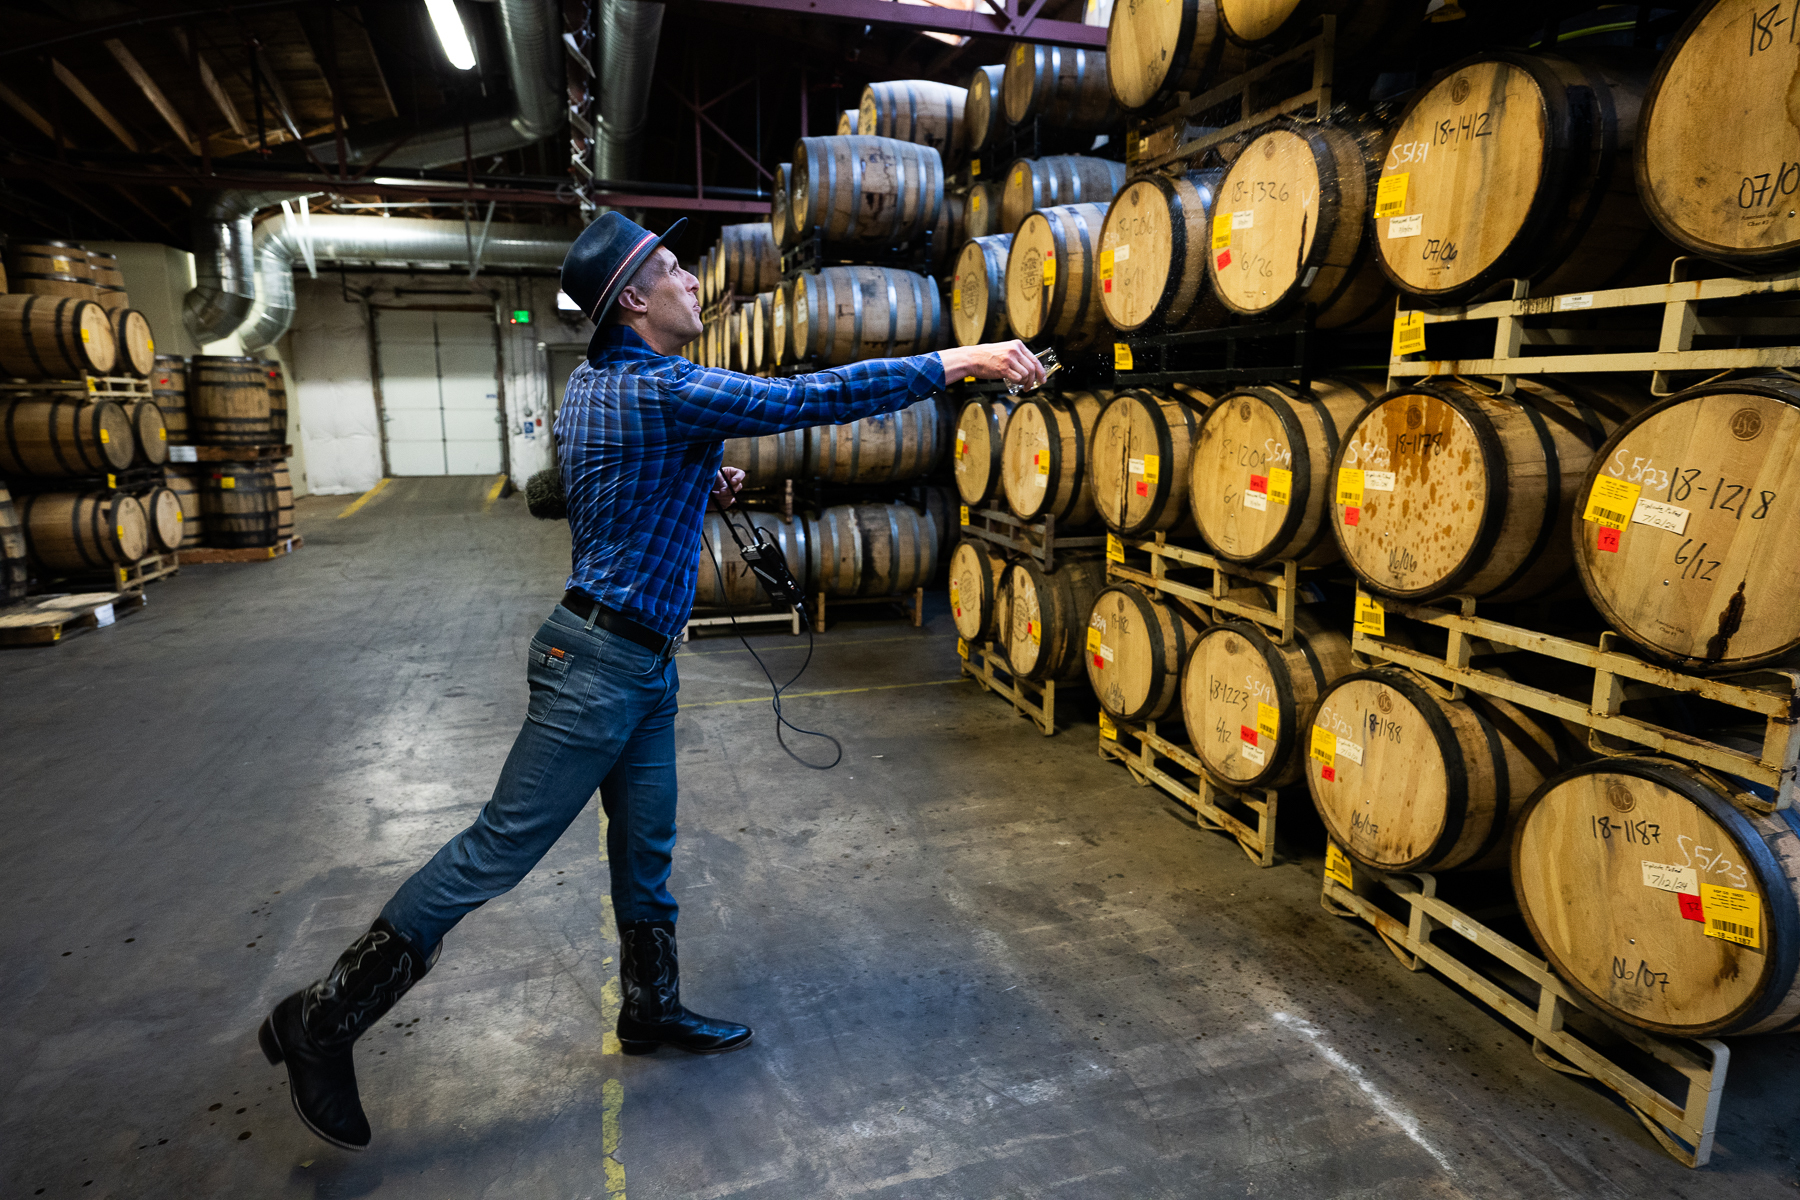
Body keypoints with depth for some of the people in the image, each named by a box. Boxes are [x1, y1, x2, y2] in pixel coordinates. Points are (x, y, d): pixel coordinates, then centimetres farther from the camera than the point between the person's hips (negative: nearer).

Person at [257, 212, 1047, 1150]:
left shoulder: (593, 386, 12)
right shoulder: (665, 390, -18)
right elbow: (809, 398, -21)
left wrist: (702, 486, 10)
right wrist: (957, 362, -15)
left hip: (642, 662, 10)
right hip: (600, 660, -10)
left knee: (646, 846, 17)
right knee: (500, 848, 0)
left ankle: (650, 1009, 33)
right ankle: (323, 1019, 15)